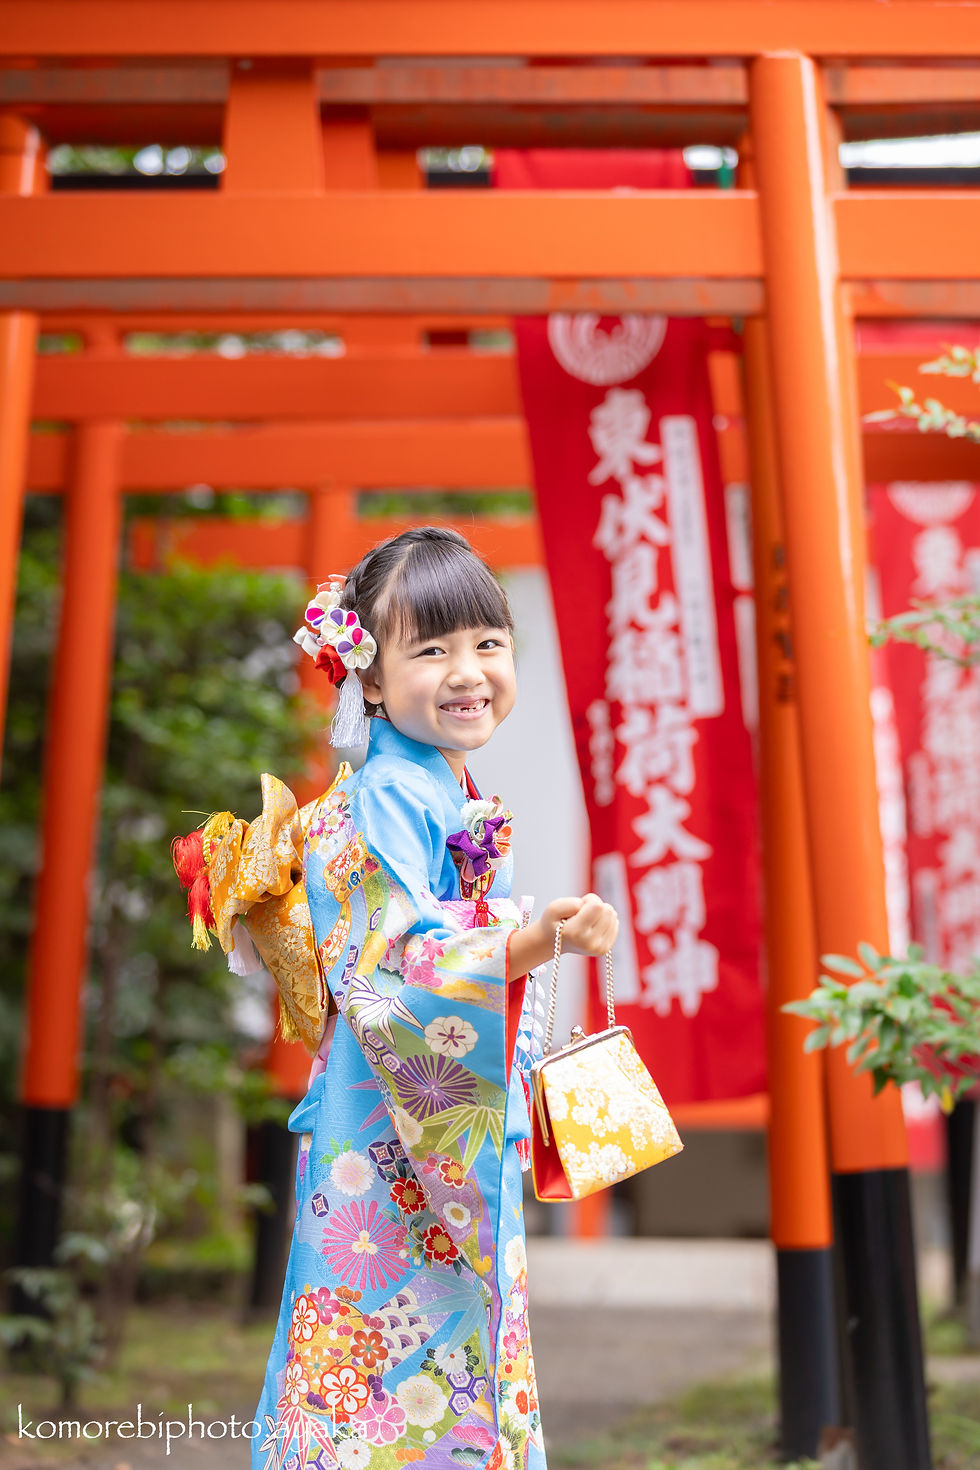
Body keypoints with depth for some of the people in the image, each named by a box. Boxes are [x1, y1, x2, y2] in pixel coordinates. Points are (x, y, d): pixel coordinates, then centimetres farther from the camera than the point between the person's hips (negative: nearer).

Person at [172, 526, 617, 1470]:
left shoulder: (452, 794, 11)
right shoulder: (384, 802, -19)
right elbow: (392, 973, -28)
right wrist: (535, 941, -39)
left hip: (463, 1134, 9)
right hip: (389, 1136, -9)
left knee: (462, 1341, 17)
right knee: (393, 1375, -2)